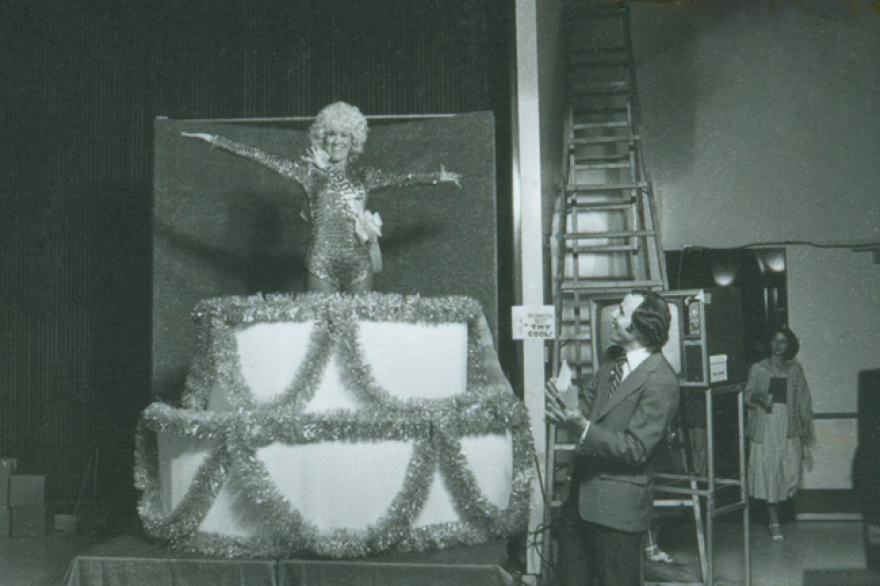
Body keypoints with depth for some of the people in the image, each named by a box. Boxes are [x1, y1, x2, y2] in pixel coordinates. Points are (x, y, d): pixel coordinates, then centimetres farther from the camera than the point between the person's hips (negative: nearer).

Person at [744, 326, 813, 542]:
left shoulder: (795, 369, 10)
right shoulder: (757, 369, 5)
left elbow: (803, 398, 12)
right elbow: (747, 395, 5)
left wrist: (806, 424, 8)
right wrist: (758, 396, -17)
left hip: (788, 427, 2)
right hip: (764, 427, -2)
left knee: (790, 470, -6)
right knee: (768, 471, -3)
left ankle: (778, 504, 21)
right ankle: (774, 520, 5)